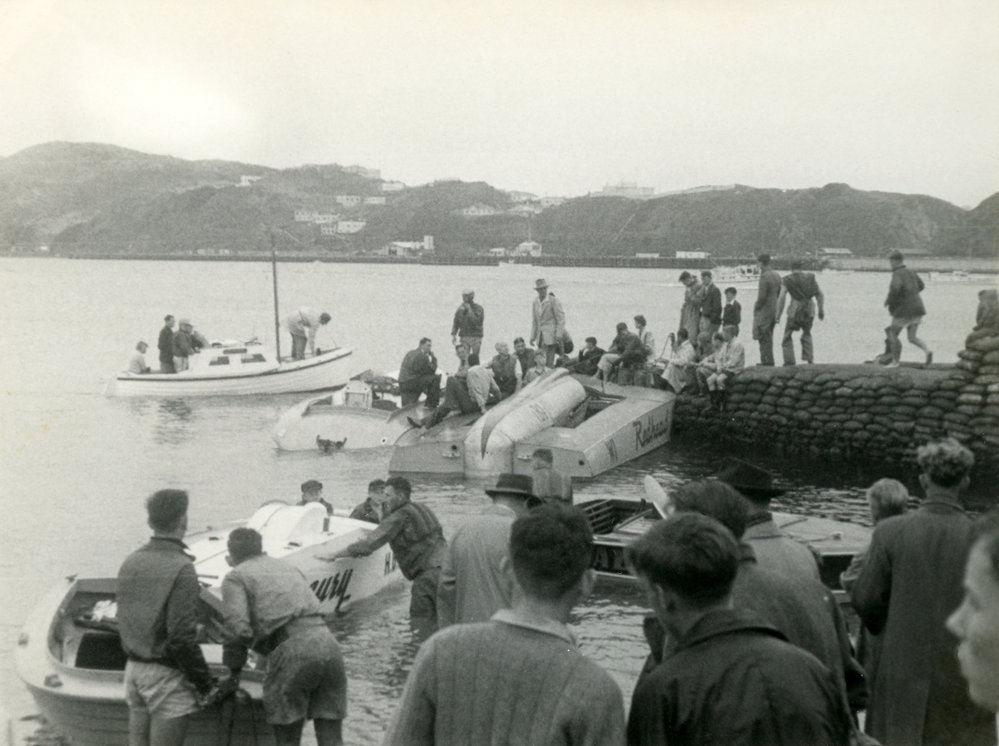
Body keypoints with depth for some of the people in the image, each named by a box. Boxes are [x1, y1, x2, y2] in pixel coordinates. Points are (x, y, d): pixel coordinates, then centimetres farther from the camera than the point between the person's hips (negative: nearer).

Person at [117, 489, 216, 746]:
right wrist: (206, 683, -11)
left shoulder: (130, 562, 7)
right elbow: (182, 636, -20)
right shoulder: (181, 568, -17)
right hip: (166, 676, -8)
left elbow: (123, 622, 13)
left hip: (134, 669, 8)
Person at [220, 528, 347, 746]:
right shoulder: (288, 567, 29)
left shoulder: (236, 577, 9)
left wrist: (233, 671, 9)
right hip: (327, 642, 6)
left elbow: (238, 628, -6)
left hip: (292, 653, -6)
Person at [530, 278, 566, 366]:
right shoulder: (536, 301, 9)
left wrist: (559, 335, -16)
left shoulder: (554, 301, -9)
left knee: (548, 361, -12)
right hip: (541, 336, 6)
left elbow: (561, 319, -9)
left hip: (551, 335, -6)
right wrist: (532, 336, 11)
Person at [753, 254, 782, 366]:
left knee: (764, 337, -3)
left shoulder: (764, 276, -18)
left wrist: (756, 307, -6)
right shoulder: (777, 276, 9)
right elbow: (779, 294, 14)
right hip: (774, 309, 9)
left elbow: (762, 296, -21)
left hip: (764, 310, -9)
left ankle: (767, 361, -2)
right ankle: (766, 361, 19)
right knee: (768, 337, 15)